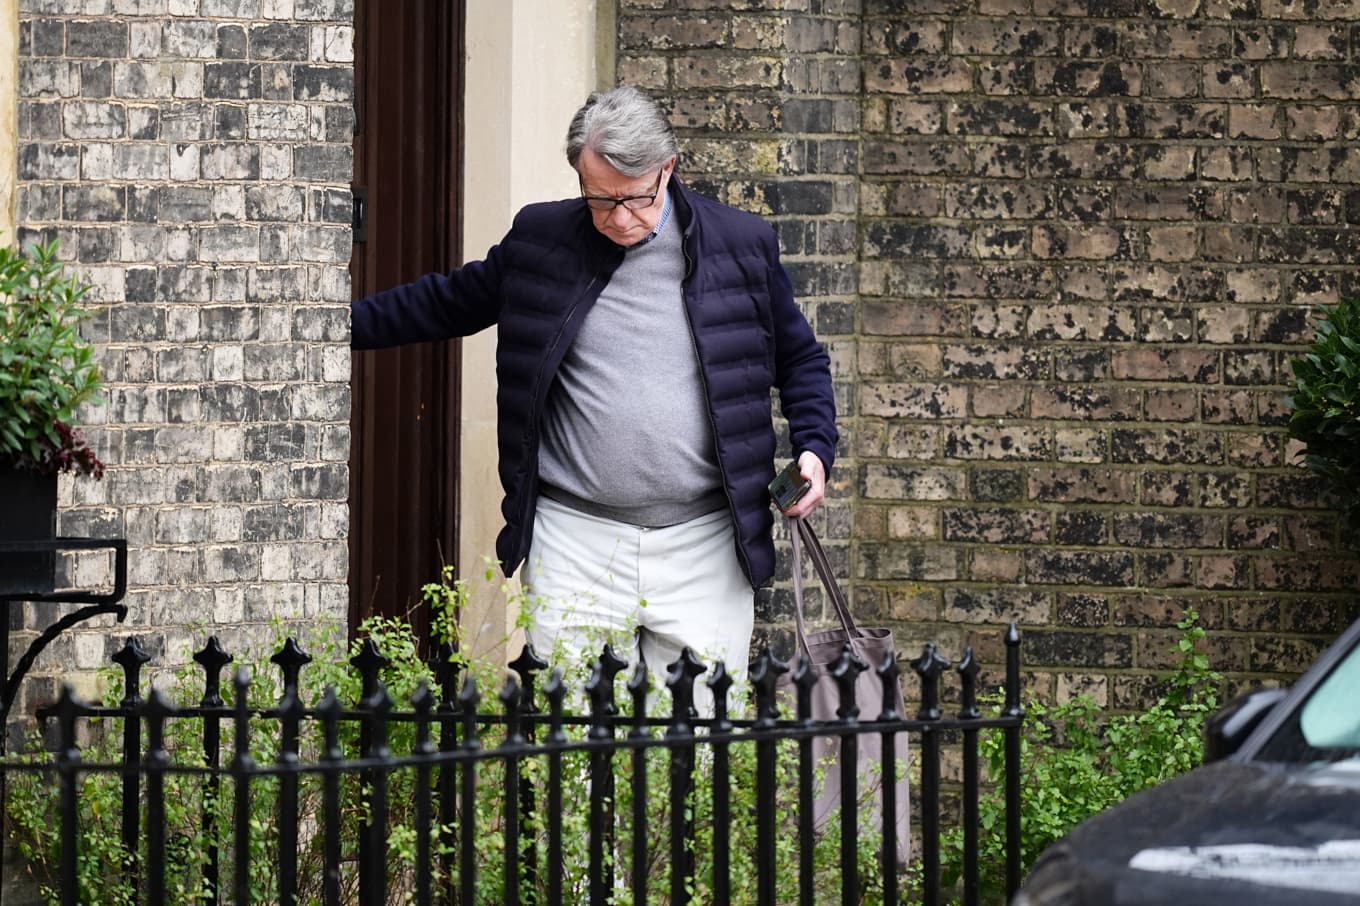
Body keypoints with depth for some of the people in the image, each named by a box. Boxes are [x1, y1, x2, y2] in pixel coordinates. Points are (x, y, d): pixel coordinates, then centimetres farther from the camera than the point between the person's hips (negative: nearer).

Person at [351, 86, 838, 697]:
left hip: (703, 542, 0)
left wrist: (814, 449, 1)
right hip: (574, 540, 1)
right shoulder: (539, 241, 7)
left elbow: (800, 359, 16)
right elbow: (448, 302, 23)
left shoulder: (741, 246, 5)